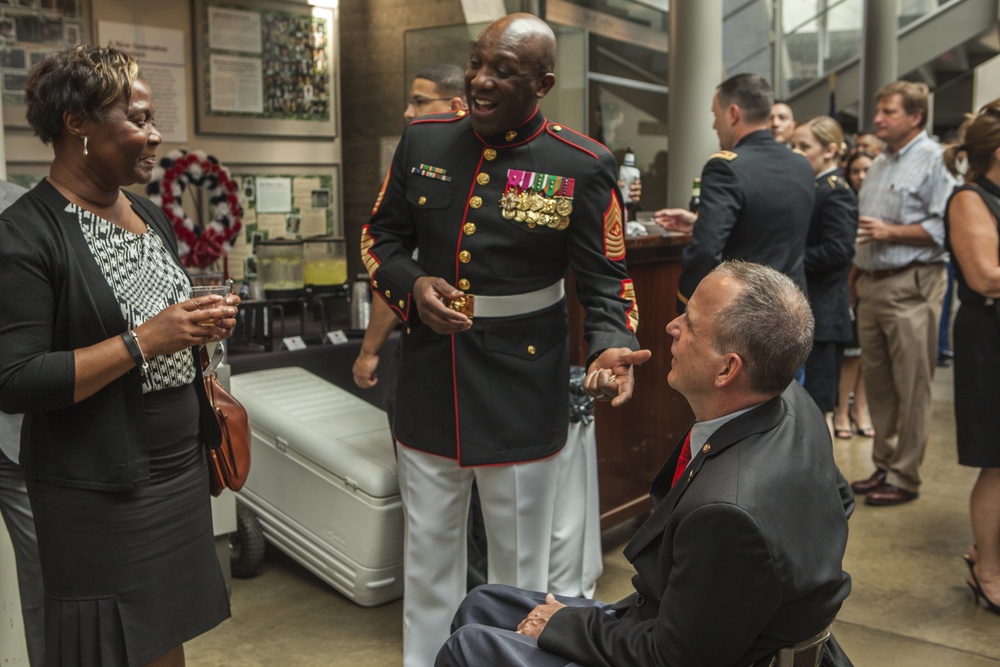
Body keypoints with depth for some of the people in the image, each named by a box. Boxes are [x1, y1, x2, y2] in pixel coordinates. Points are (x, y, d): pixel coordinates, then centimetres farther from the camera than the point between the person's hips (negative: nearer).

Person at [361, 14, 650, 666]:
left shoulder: (583, 167, -10)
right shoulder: (424, 140, 0)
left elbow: (606, 282, -6)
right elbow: (381, 236, 10)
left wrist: (611, 346, -27)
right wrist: (411, 285, -10)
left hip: (522, 391, -3)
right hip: (429, 385, 4)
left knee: (520, 565, 14)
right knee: (428, 553, 20)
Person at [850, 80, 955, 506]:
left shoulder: (933, 160, -6)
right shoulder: (879, 165, 20)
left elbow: (943, 227, -16)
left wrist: (889, 232, -17)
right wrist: (856, 278, 16)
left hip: (911, 285, -8)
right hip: (872, 285, 8)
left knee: (911, 387, -2)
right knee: (877, 383, 12)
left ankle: (904, 477, 5)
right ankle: (884, 466, 22)